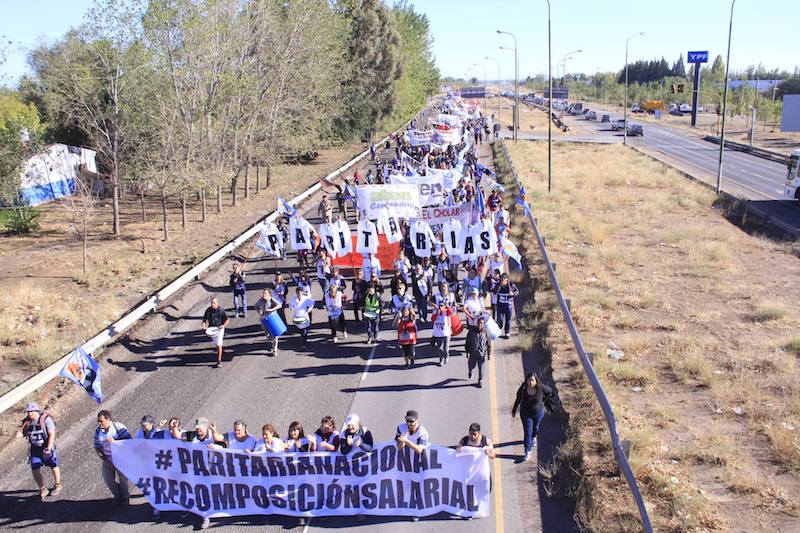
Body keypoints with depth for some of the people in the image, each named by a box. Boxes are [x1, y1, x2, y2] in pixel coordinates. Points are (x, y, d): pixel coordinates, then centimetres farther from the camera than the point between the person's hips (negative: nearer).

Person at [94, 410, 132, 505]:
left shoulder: (118, 427, -20)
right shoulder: (98, 431, -7)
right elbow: (97, 448, -2)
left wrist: (115, 442, -38)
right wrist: (105, 461, -12)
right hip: (107, 460, 4)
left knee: (123, 478, 3)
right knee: (108, 479, 5)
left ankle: (125, 497, 29)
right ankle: (118, 496, 30)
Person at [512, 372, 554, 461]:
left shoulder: (541, 388, -22)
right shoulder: (523, 389, -22)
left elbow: (550, 392, -1)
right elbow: (518, 399, -6)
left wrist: (543, 401, 0)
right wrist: (514, 410, 3)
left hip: (538, 413, 1)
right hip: (526, 414, -1)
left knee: (535, 427, 27)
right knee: (527, 432, -1)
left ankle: (534, 437, 61)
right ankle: (528, 452, 11)